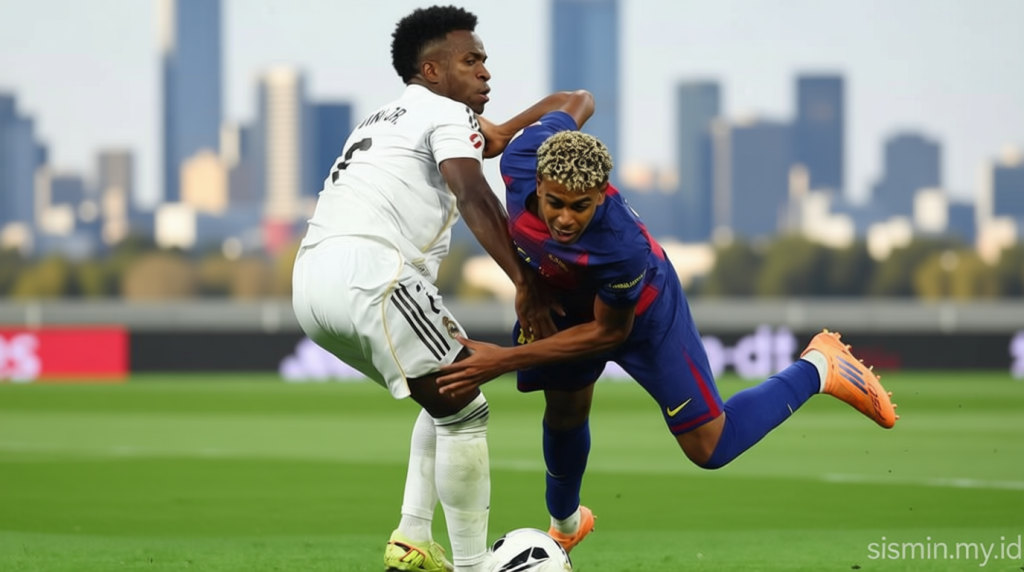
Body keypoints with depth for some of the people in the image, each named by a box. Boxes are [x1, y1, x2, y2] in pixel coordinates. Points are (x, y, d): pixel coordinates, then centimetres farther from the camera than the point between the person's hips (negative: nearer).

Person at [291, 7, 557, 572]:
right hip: (367, 270, -9)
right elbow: (474, 198, -11)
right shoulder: (447, 115, 5)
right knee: (464, 412, -3)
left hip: (309, 280, 9)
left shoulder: (384, 119, 33)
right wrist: (525, 283, -17)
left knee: (446, 400, 21)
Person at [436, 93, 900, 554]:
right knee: (564, 414, 20)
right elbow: (576, 103, -11)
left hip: (642, 312, -5)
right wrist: (500, 130, 3)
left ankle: (817, 369, 22)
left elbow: (608, 332, -29)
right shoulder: (521, 160, -35)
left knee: (709, 448, 2)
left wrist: (505, 360, -32)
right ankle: (565, 523, 50)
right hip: (561, 303, 5)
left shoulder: (622, 246, -49)